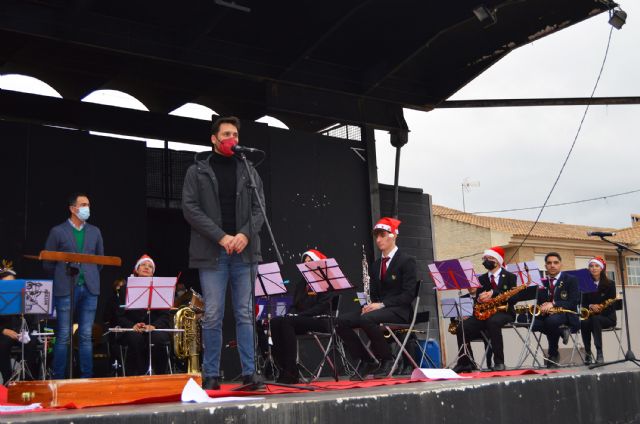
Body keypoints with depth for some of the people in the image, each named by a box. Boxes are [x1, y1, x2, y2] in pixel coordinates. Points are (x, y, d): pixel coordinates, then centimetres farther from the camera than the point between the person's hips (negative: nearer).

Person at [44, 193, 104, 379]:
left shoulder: (95, 232, 12)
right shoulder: (57, 231, 2)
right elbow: (48, 262, 4)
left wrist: (91, 277, 11)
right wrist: (62, 278, 4)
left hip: (89, 289, 3)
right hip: (66, 289, -3)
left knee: (86, 336, 4)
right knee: (63, 336, -2)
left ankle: (87, 377, 8)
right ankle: (58, 377, 4)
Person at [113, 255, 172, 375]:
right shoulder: (125, 289, 12)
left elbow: (165, 315, 1)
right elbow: (119, 315, 3)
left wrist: (154, 326, -20)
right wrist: (132, 325, -18)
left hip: (155, 328, 0)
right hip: (132, 329, 0)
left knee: (158, 338, -33)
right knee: (135, 338, -35)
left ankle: (160, 375, -16)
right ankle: (136, 375, -23)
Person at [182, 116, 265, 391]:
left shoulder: (248, 171, 15)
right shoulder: (197, 172, 7)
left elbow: (259, 208, 9)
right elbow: (190, 209, -3)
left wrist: (245, 235, -10)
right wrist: (221, 237, -12)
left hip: (244, 252, 2)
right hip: (212, 253, -2)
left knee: (245, 314, 3)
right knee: (213, 316, -2)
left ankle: (249, 372, 5)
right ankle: (211, 375, 5)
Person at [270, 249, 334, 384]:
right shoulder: (301, 283, 23)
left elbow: (323, 306, -10)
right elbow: (295, 304, 18)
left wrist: (299, 315, -18)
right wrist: (291, 313, -7)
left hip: (320, 321, -6)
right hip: (300, 320, 6)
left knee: (287, 322, -33)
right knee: (275, 322, -25)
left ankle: (290, 373, -34)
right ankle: (283, 368, -30)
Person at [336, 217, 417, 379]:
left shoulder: (406, 261, -1)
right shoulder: (376, 265, 20)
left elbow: (408, 294, -11)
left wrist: (382, 304, -20)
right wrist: (370, 305, -5)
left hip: (399, 310, -7)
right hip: (377, 308, 7)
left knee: (367, 319, -36)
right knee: (342, 321, -17)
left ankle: (387, 359, -15)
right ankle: (367, 361, -7)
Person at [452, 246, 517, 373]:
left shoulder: (510, 277, 6)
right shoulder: (482, 279, 20)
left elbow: (512, 298, -7)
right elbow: (477, 298, 13)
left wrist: (493, 293, -19)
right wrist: (480, 299, -12)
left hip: (503, 311, -4)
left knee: (493, 322, -40)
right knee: (462, 327, -21)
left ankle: (499, 362, -33)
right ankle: (465, 363, -11)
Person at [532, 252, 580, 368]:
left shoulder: (571, 280, 4)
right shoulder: (541, 282, 16)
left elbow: (574, 302, -10)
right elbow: (538, 302, 9)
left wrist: (553, 304, -24)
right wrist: (542, 309, -16)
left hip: (566, 315, -4)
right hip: (546, 315, 5)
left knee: (551, 320, -40)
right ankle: (561, 331, -12)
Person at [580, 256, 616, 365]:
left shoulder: (609, 284, 0)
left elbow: (612, 304, -6)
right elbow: (583, 304, 3)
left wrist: (600, 308, -22)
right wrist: (591, 306, -19)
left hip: (607, 317, -2)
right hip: (591, 316, 2)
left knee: (595, 319, -37)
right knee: (583, 323, -33)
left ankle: (599, 353, -38)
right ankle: (587, 352, -23)